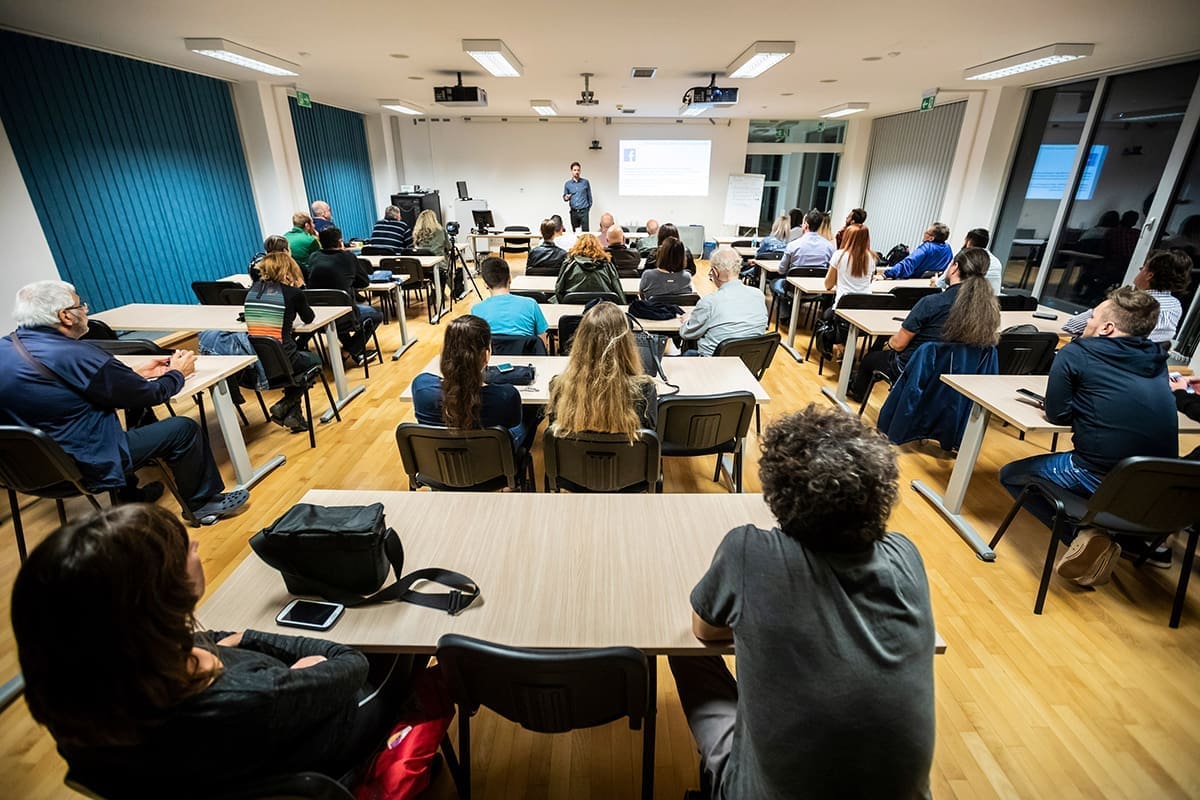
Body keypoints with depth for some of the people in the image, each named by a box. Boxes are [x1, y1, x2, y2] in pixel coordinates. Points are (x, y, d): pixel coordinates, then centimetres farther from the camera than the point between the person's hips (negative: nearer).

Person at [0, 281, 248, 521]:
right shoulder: (74, 355, -25)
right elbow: (148, 394, -14)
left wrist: (138, 373, 15)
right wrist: (177, 373, 5)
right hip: (81, 468, -9)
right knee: (184, 429, -3)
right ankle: (202, 503, 14)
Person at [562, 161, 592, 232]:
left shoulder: (585, 182, 2)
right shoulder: (567, 184, 7)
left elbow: (589, 196, 8)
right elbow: (564, 196, 13)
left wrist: (589, 207, 7)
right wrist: (566, 198, -10)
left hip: (583, 211, -2)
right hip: (573, 212, 2)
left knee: (585, 231, -9)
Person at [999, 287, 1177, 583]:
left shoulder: (1075, 355, -5)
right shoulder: (1157, 361, 12)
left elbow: (1056, 414, -3)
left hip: (1099, 477, -6)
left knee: (1011, 475, 14)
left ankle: (1082, 535, -2)